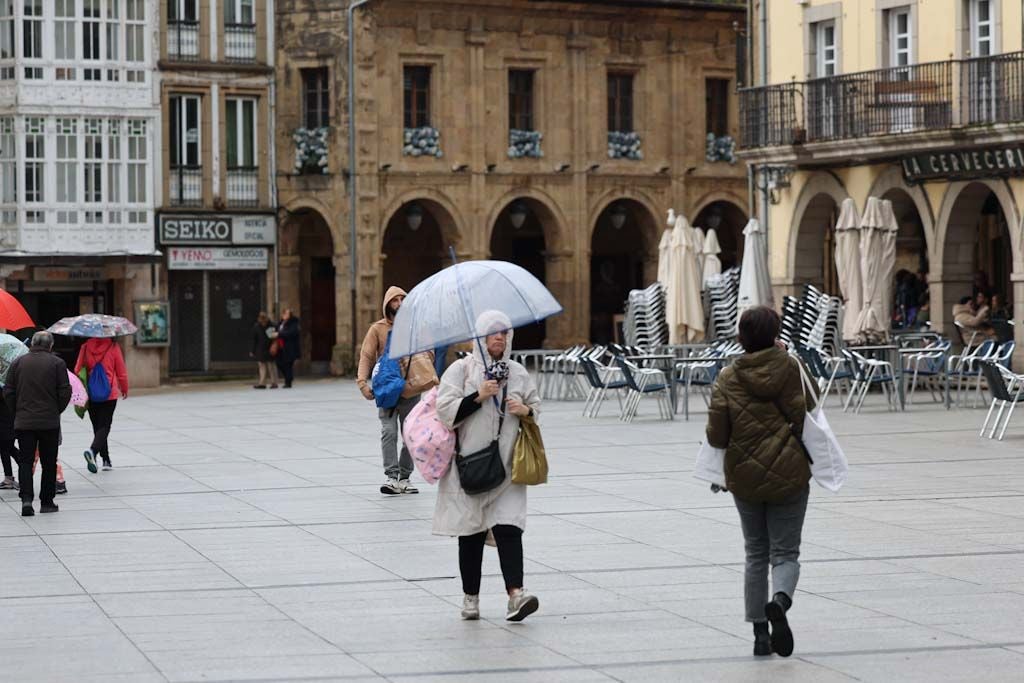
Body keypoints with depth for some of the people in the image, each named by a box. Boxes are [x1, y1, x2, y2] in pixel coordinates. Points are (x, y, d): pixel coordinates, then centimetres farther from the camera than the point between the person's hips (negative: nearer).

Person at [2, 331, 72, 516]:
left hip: (23, 422, 1)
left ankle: (26, 498, -13)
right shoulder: (57, 363, -5)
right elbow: (65, 392, -6)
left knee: (25, 461, 5)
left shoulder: (18, 362, 2)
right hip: (50, 422, -1)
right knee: (49, 462, 9)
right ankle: (47, 502, 13)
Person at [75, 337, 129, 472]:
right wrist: (124, 389, 15)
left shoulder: (86, 347, -3)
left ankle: (106, 460, 19)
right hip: (110, 394, -3)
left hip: (91, 395, 3)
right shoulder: (113, 347, -8)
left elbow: (78, 370, 1)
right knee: (104, 426, -1)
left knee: (97, 426, 15)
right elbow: (121, 371, -1)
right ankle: (93, 450, -26)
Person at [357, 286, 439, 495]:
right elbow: (366, 356, -4)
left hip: (411, 390, 3)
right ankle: (392, 477, -17)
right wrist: (363, 382, -17)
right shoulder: (378, 329, 0)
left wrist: (425, 375, -4)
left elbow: (428, 353, 15)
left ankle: (404, 478, 15)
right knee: (389, 432, -14)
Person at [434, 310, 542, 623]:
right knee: (471, 532, 5)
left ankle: (515, 593, -21)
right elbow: (446, 410, -9)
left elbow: (536, 405, 22)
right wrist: (479, 396, -18)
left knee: (508, 528, -12)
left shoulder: (518, 373, 11)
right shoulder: (461, 369, -1)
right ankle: (470, 597, 15)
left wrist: (525, 410, 0)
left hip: (506, 466, 2)